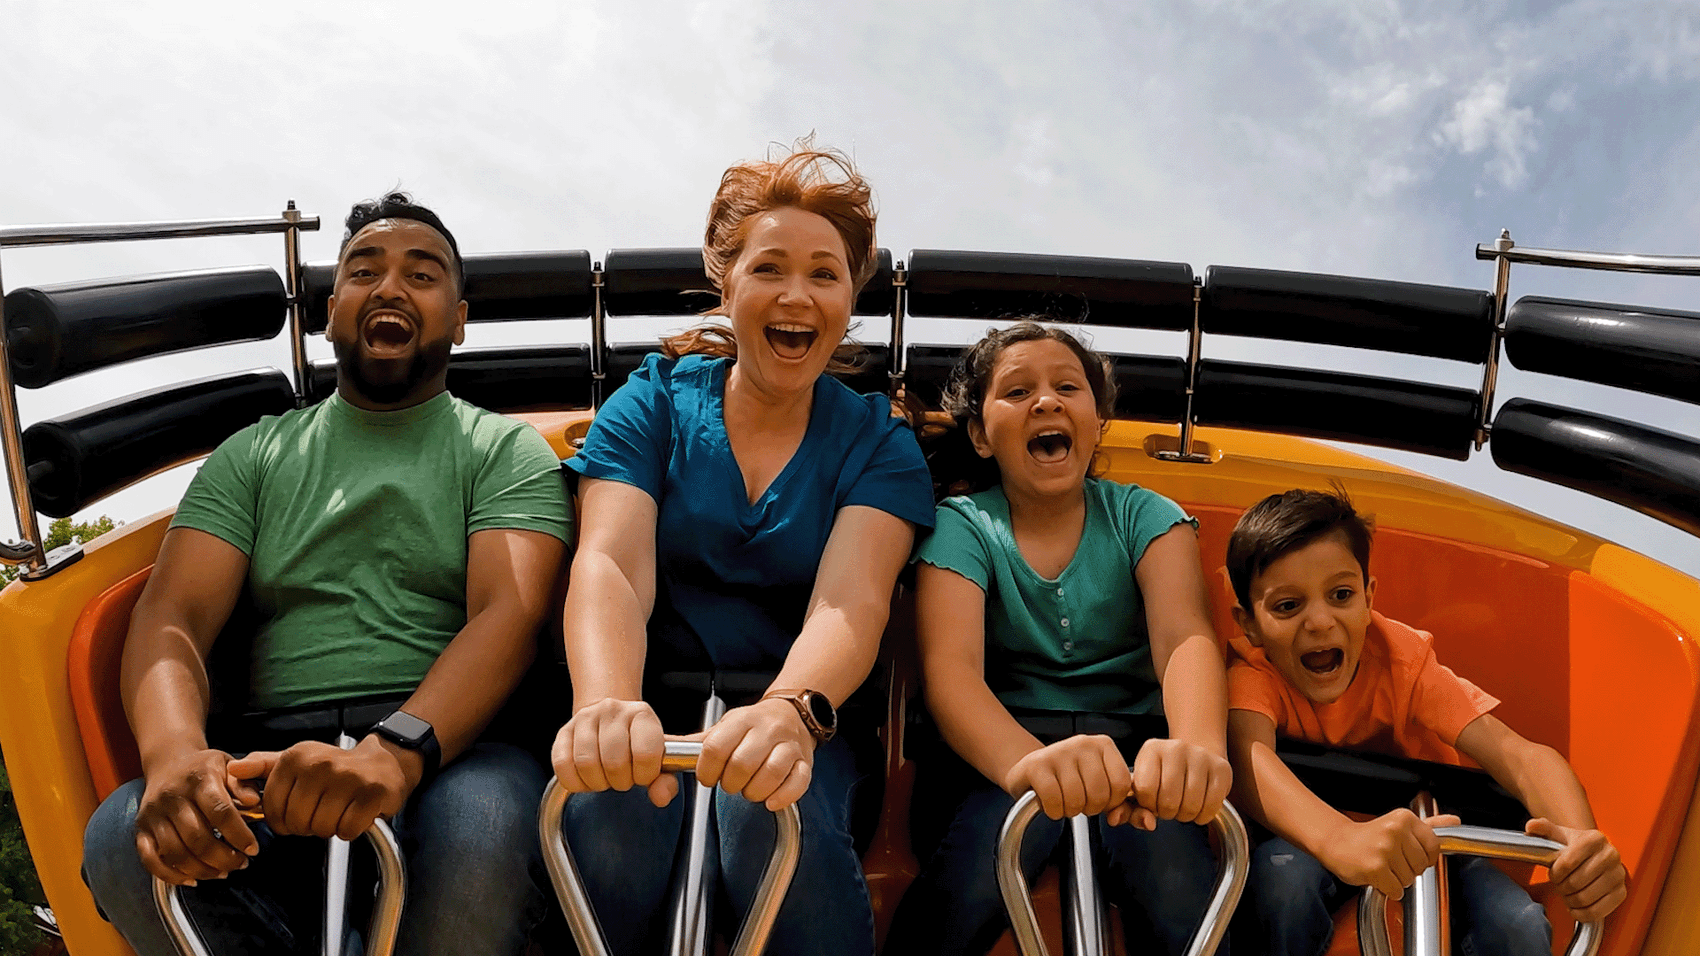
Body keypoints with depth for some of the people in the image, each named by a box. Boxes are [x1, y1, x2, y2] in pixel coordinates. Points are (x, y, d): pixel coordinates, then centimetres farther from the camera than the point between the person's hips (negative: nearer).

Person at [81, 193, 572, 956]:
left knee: (484, 823, -36)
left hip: (448, 747, -2)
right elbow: (173, 615, 7)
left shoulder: (508, 450, 10)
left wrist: (397, 750, -27)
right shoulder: (253, 455, 20)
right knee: (123, 839, -28)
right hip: (271, 765, 2)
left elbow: (509, 613, -6)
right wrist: (173, 751, -18)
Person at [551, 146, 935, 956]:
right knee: (605, 813, -31)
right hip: (657, 700, 1)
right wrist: (606, 706, -37)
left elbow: (849, 602, -14)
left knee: (774, 812, -33)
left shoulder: (879, 442, 3)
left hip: (795, 712, 0)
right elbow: (610, 565, -14)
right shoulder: (651, 404, 3)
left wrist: (792, 710, -38)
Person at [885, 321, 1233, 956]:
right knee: (978, 871, -33)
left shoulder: (1145, 518, 6)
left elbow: (1186, 637, -13)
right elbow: (950, 669, -16)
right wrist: (1028, 762, -40)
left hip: (1125, 746, 1)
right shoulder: (960, 527, 1)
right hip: (1000, 749, -1)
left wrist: (1199, 746, -39)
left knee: (1174, 870, -31)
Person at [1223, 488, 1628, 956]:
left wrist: (1581, 838, -51)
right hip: (1310, 841, -2)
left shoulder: (1401, 657, -19)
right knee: (1280, 870, -36)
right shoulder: (1254, 671, -25)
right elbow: (1247, 753, -47)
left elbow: (1518, 754, -30)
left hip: (1418, 836, 2)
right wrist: (1339, 839, -66)